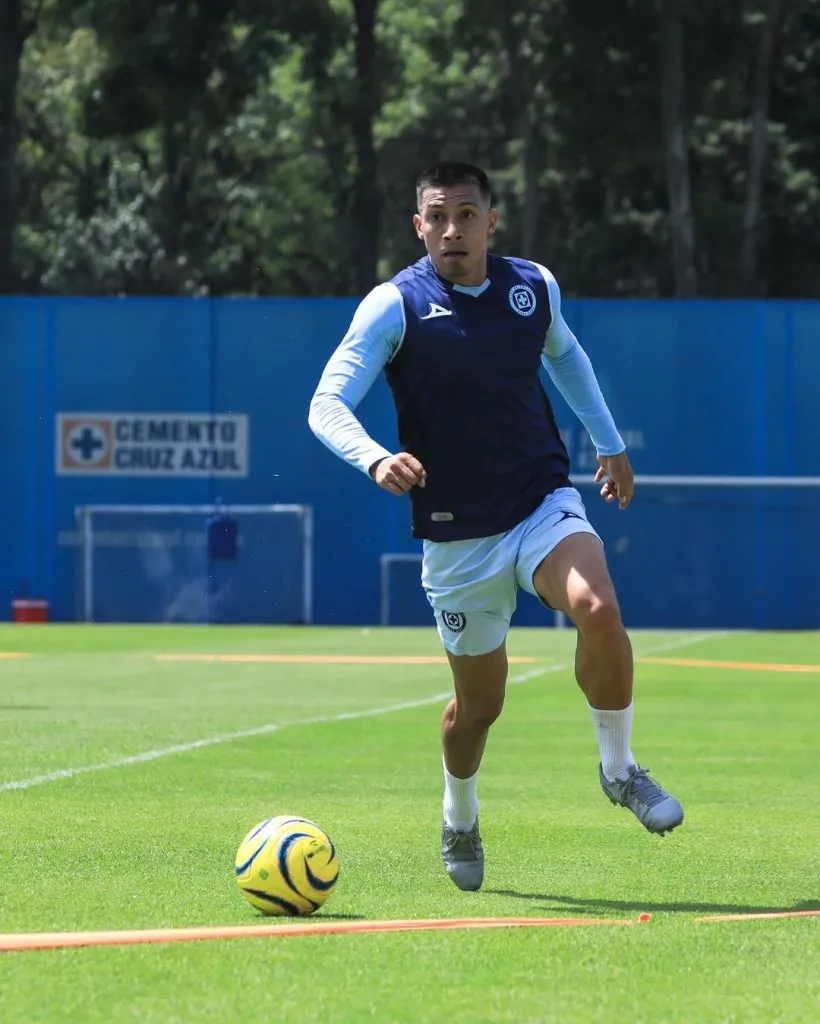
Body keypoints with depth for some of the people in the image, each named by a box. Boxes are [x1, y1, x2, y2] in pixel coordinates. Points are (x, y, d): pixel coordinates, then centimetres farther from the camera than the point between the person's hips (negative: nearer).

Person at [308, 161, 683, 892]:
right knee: (478, 704, 6)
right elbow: (326, 405, -18)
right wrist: (375, 459, -38)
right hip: (457, 535, -2)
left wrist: (609, 442, 28)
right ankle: (460, 824, 38)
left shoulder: (534, 286, 1)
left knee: (597, 608, -29)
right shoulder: (395, 305, -10)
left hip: (544, 503, 2)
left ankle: (619, 769, -7)